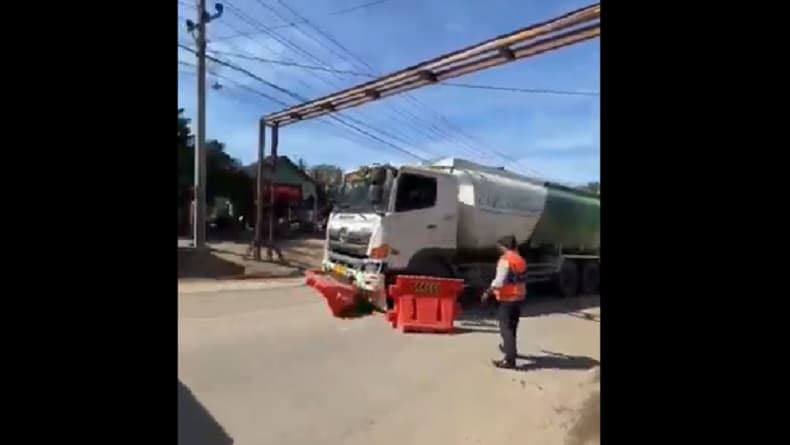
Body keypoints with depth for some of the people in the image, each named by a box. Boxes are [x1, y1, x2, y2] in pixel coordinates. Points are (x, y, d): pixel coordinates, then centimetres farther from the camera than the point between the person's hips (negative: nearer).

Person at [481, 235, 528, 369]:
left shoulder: (505, 260, -16)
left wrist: (488, 292, -16)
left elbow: (499, 281, -23)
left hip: (507, 298, -9)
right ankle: (508, 347, 43)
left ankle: (510, 360, -10)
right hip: (519, 297, 9)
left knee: (506, 328, -7)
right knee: (512, 326, 24)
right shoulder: (521, 260, 11)